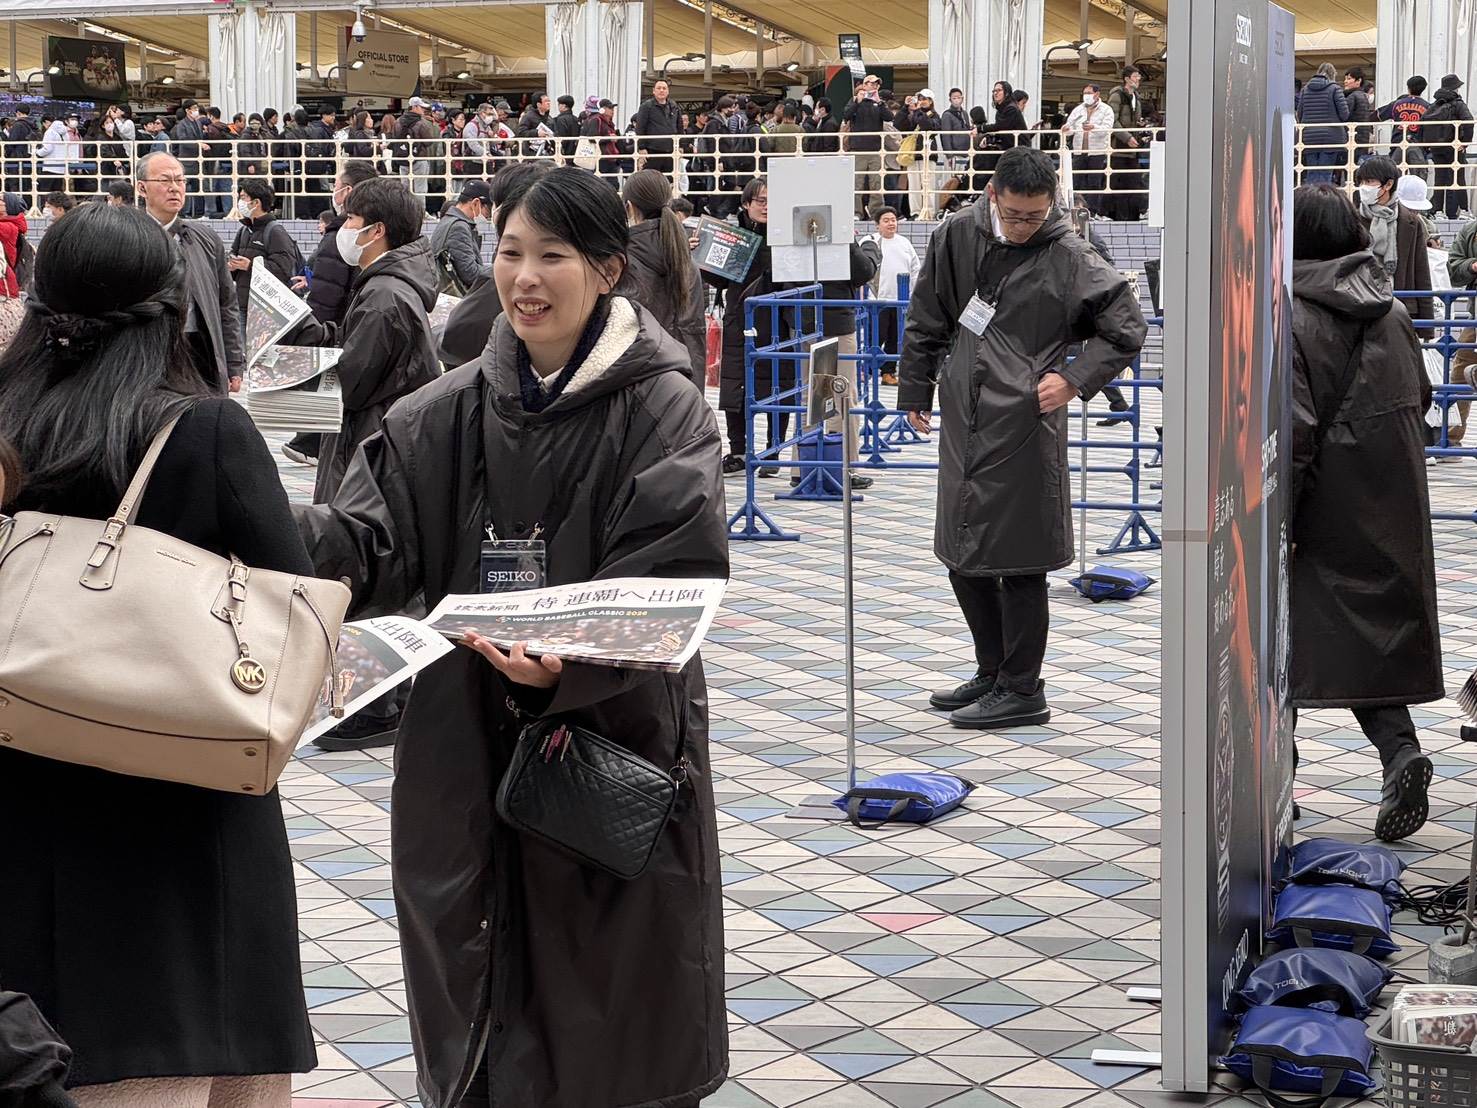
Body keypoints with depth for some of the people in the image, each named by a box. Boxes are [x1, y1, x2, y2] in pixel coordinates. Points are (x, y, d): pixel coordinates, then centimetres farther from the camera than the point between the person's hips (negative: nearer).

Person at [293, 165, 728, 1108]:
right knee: (481, 1030, 11)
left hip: (615, 739, -4)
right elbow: (375, 539, 0)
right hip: (469, 743, 4)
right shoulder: (455, 411, 5)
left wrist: (570, 663, -35)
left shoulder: (664, 410, -8)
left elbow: (670, 590, -17)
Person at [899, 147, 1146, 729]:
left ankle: (1022, 691, 10)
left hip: (1025, 428, -6)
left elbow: (1126, 328, 0)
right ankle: (993, 673, 29)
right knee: (963, 559, 14)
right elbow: (927, 321, 16)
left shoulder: (1069, 256, -7)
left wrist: (1075, 378, -11)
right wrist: (916, 391, 15)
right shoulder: (957, 237, 5)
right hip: (963, 424, 6)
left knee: (1018, 562, -1)